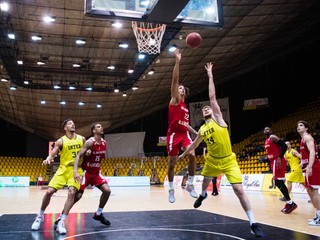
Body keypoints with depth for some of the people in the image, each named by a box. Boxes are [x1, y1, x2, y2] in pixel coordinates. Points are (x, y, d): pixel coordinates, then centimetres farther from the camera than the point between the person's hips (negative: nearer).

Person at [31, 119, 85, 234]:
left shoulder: (82, 139, 6)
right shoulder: (61, 141, -1)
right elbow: (52, 154, -4)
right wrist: (48, 159, -27)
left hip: (76, 169, 1)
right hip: (63, 168, 0)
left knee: (72, 192, -19)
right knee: (49, 191, -8)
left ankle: (61, 222, -12)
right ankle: (40, 215, 18)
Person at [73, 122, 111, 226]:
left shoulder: (104, 143, 1)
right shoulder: (90, 142, -20)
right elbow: (78, 156, -27)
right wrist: (75, 171, -38)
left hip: (96, 172, 6)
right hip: (85, 172, -6)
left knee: (107, 190, -6)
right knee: (78, 195, -9)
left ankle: (98, 214, 13)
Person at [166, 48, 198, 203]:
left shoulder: (185, 107, 21)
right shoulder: (175, 100, 2)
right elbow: (175, 80, -10)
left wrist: (197, 133, 20)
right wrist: (177, 61, -16)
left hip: (184, 134, 5)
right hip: (174, 134, -5)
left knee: (192, 155, -19)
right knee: (172, 163, 1)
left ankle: (190, 184, -4)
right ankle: (171, 189, 17)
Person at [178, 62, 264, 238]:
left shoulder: (218, 118, -8)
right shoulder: (202, 130, 6)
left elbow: (212, 97, -15)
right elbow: (195, 144, 23)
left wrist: (210, 76, -13)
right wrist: (184, 154, 31)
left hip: (228, 161, -6)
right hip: (212, 160, 6)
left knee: (239, 190, -14)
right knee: (205, 180, 28)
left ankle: (253, 224, -8)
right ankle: (203, 195, 66)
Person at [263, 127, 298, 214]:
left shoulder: (273, 137, -9)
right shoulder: (267, 141, 20)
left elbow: (284, 146, -19)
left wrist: (279, 158, -25)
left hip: (278, 161, -10)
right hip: (273, 162, 10)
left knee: (278, 182, -12)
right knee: (278, 182, 9)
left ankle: (291, 203, -5)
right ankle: (289, 203, 15)